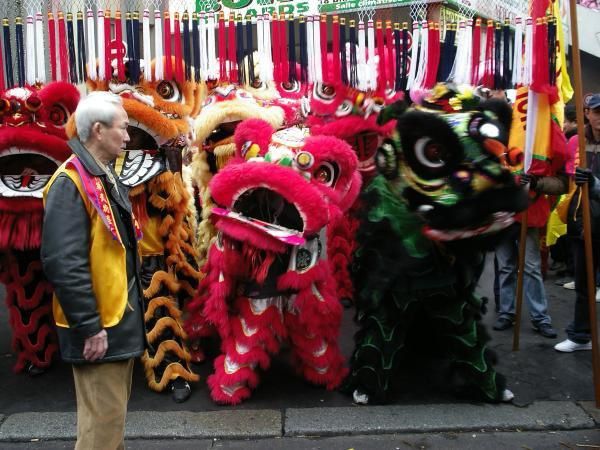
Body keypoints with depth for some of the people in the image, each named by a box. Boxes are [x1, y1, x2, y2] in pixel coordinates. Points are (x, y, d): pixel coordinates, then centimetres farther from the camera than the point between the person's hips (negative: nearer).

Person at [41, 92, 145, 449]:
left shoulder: (108, 179, 13)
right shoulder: (70, 183, -18)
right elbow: (63, 263, -24)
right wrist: (89, 327, -22)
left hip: (121, 319, 10)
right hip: (98, 328, -9)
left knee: (114, 414, 21)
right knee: (103, 421, 0)